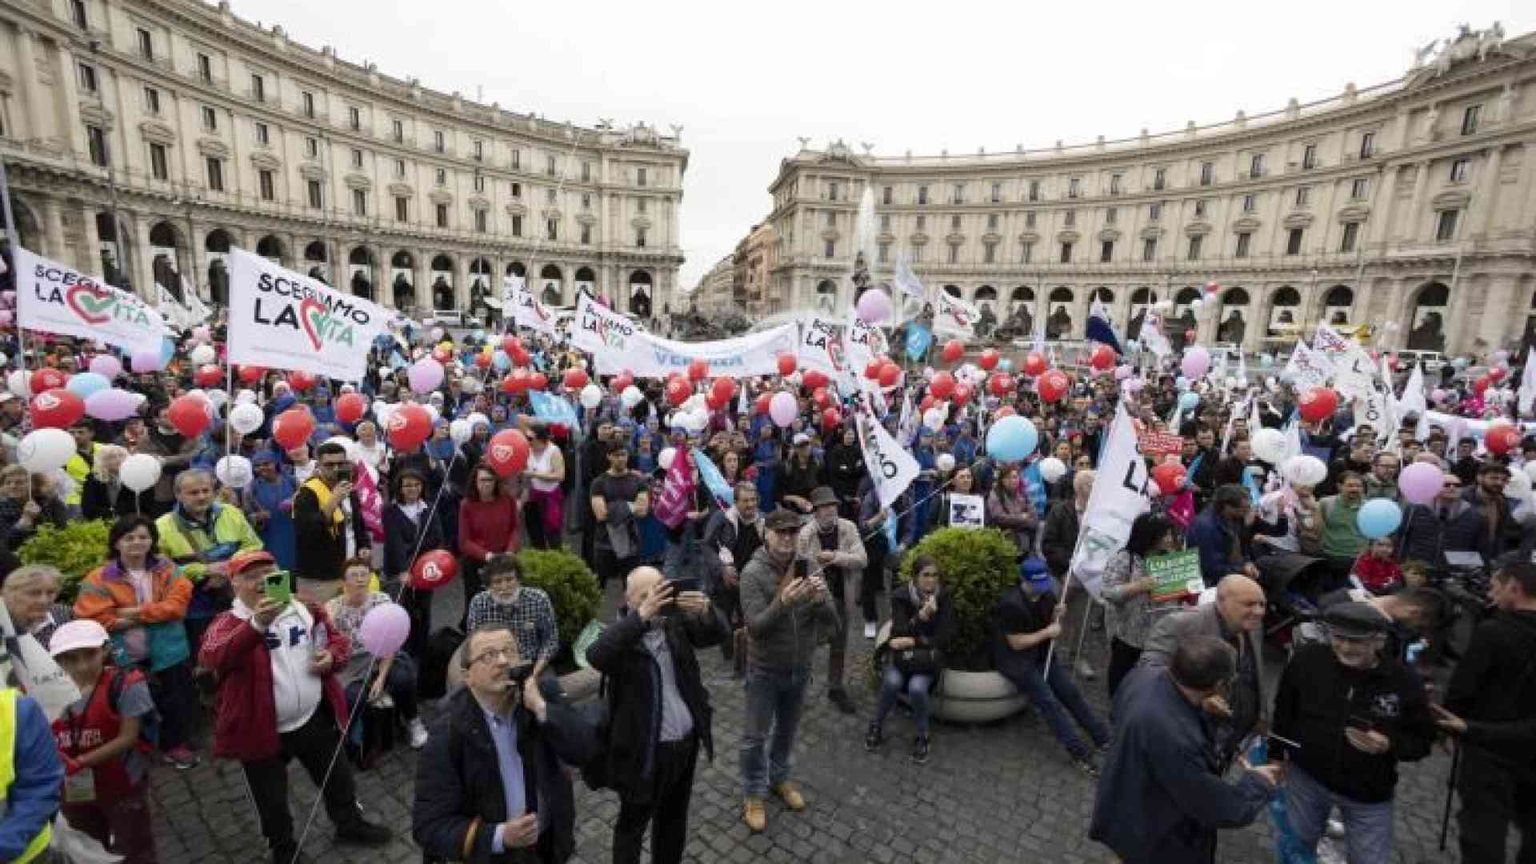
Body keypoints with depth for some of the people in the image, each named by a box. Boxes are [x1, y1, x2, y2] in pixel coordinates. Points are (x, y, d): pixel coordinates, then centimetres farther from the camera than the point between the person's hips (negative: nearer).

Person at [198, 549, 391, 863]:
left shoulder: (306, 608, -2)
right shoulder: (228, 622, -13)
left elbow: (337, 638, 10)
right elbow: (210, 658, -34)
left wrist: (332, 656, -13)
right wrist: (257, 624, -50)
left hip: (314, 719, 3)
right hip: (261, 729, -3)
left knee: (337, 777, 21)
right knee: (271, 799, 18)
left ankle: (350, 824, 47)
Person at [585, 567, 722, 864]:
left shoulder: (675, 621, -6)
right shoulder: (622, 635, -19)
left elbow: (716, 636, -10)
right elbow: (595, 657, -38)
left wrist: (705, 611, -33)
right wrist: (642, 615, -46)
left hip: (687, 742, 5)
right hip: (646, 751, -5)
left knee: (674, 817, 28)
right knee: (632, 824, 20)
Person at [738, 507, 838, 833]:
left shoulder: (808, 568, -8)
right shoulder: (753, 572, -20)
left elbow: (831, 619, -9)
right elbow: (756, 626, -25)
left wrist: (820, 599, -31)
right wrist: (783, 603, -42)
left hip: (800, 668, 4)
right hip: (765, 670, -4)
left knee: (787, 730, 23)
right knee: (756, 736, 11)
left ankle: (779, 778, 47)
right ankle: (753, 794, 34)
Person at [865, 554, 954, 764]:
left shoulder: (943, 598, -7)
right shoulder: (901, 595, -9)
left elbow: (943, 639, -9)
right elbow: (898, 633, -16)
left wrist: (913, 641, -17)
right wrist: (919, 617, -32)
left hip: (928, 657, 0)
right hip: (902, 654, 1)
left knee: (917, 687, -30)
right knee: (892, 682, -29)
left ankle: (922, 736, -3)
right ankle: (877, 725, -1)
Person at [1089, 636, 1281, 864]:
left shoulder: (1144, 674, -21)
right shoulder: (1175, 739, -44)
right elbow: (1222, 809, -27)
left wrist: (1198, 707, 4)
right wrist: (1257, 782, -10)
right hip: (1153, 839, -6)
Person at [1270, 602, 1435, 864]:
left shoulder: (1404, 681, -16)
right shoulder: (1307, 659, -17)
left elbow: (1423, 740, -5)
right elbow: (1284, 710, -2)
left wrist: (1389, 745, -26)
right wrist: (1277, 753, 2)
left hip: (1369, 793, 0)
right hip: (1306, 776, 0)